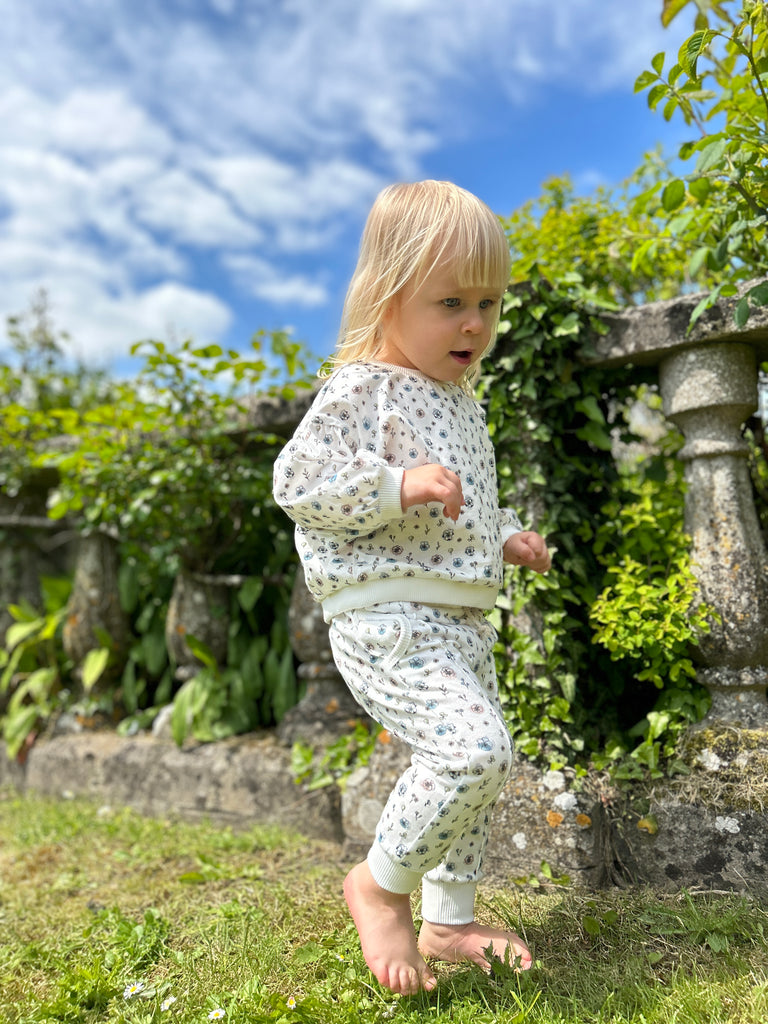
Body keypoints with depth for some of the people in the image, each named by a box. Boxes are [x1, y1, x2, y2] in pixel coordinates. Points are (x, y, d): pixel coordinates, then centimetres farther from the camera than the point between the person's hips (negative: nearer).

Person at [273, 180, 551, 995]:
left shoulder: (460, 403, 18)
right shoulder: (361, 391, -9)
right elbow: (296, 480, -18)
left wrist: (507, 537, 15)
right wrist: (399, 485, -26)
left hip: (462, 623, 10)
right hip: (387, 622, -9)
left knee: (480, 765, 15)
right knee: (475, 747, -24)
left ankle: (447, 922, 35)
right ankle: (381, 884, 2)